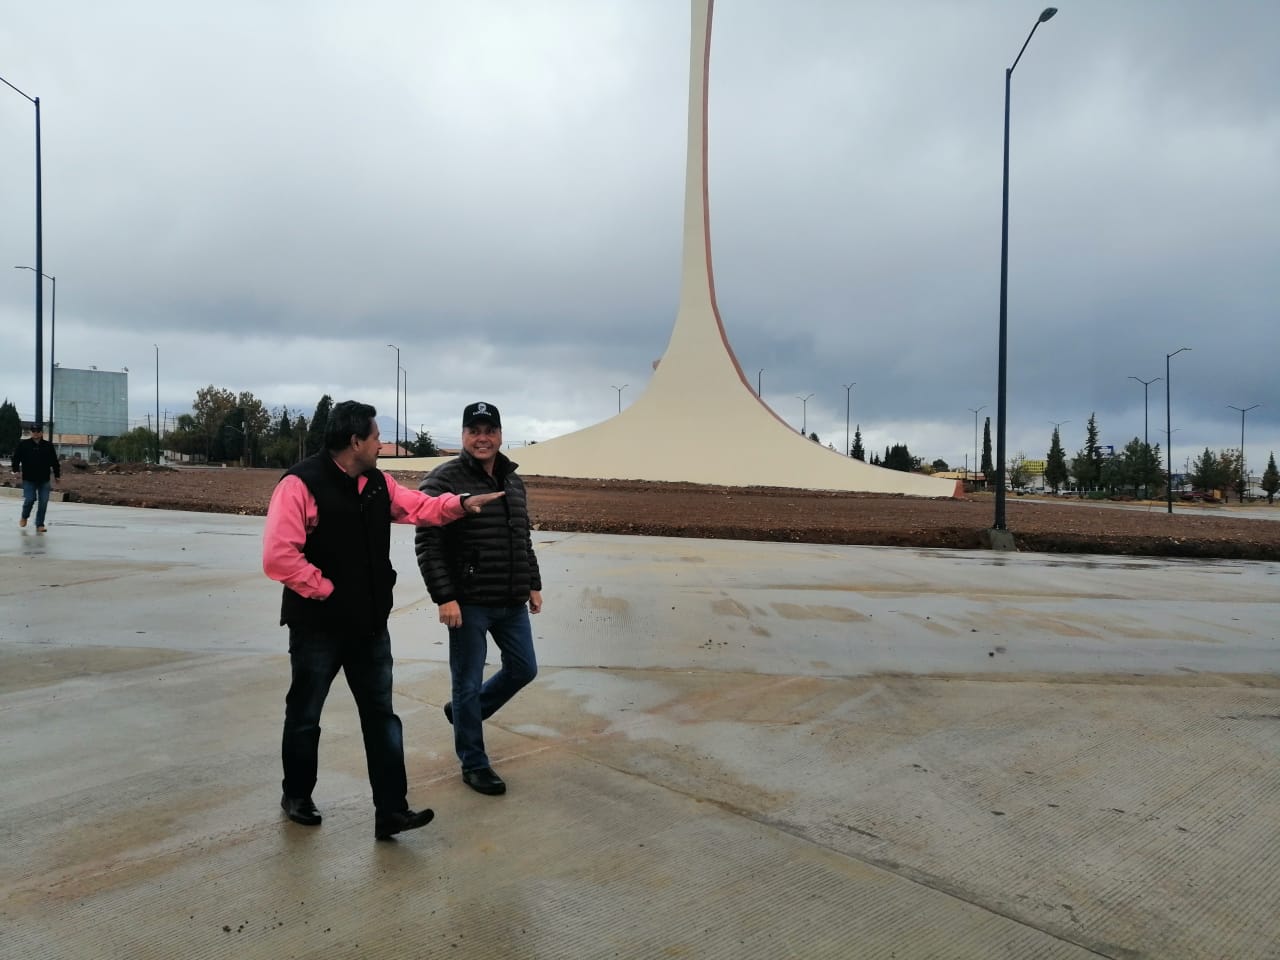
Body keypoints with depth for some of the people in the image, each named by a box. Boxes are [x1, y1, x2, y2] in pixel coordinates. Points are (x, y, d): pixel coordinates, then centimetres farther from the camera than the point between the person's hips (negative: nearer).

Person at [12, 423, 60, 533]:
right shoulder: (23, 444, 1)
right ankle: (24, 517, 22)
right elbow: (16, 458, 3)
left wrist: (57, 475, 9)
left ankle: (40, 525, 7)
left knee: (43, 502, -2)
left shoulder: (48, 446, 5)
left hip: (44, 480, 2)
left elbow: (54, 462, 9)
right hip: (29, 479, -1)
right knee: (30, 499, -9)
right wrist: (16, 469, -11)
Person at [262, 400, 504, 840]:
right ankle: (296, 796, 36)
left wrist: (461, 504, 3)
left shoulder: (378, 483, 5)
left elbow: (419, 506, 18)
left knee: (381, 715, 7)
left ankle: (391, 810, 13)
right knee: (305, 715, 13)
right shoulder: (300, 485, -19)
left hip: (369, 623, 7)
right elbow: (277, 556, -25)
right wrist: (324, 589, -18)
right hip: (318, 625, -6)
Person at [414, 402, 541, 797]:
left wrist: (533, 584, 16)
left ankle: (462, 711, 38)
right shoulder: (444, 481, -11)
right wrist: (445, 598, -19)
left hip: (512, 603, 7)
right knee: (468, 683, 5)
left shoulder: (513, 482, 11)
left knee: (523, 669, 16)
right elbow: (427, 545, -15)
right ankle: (474, 765, 22)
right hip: (468, 603, -7)